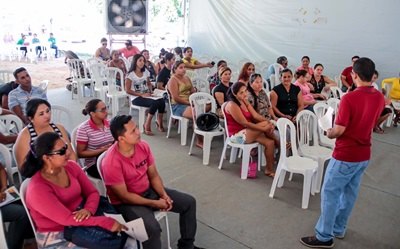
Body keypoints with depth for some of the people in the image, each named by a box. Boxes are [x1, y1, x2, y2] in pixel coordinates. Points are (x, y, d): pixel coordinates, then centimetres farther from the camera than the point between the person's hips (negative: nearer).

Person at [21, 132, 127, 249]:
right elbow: (67, 219, -26)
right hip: (57, 234, -6)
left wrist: (89, 209, -23)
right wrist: (106, 222, -31)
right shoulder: (37, 189, -22)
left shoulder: (71, 166, -4)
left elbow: (92, 192, 1)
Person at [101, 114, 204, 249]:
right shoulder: (111, 163, -28)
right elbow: (124, 196, -22)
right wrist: (155, 203, -19)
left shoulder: (143, 145, -9)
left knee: (189, 202, 3)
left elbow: (153, 176, 2)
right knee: (152, 227, -34)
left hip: (149, 191, 7)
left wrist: (164, 195, -13)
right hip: (126, 202, -7)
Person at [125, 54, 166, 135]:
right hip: (136, 98, -5)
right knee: (155, 103, -32)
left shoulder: (145, 72, 12)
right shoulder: (131, 74, -7)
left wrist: (150, 91, 0)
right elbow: (127, 90, -10)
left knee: (161, 101, -25)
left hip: (146, 95, 6)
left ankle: (159, 123, -5)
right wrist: (141, 95, -16)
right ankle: (147, 126, -17)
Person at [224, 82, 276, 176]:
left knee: (269, 142, -9)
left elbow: (256, 116, 0)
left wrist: (269, 123, -19)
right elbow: (245, 123, -23)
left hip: (247, 132, 9)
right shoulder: (232, 105, -19)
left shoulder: (245, 102, 10)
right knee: (265, 124, -20)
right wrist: (264, 128, -23)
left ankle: (269, 169, 3)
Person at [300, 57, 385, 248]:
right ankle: (339, 229, 34)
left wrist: (329, 133, -2)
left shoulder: (349, 98, -24)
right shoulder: (380, 98, 1)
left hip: (345, 155, -8)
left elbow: (338, 130, -22)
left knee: (330, 193, 4)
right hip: (364, 154, 8)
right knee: (350, 193, 19)